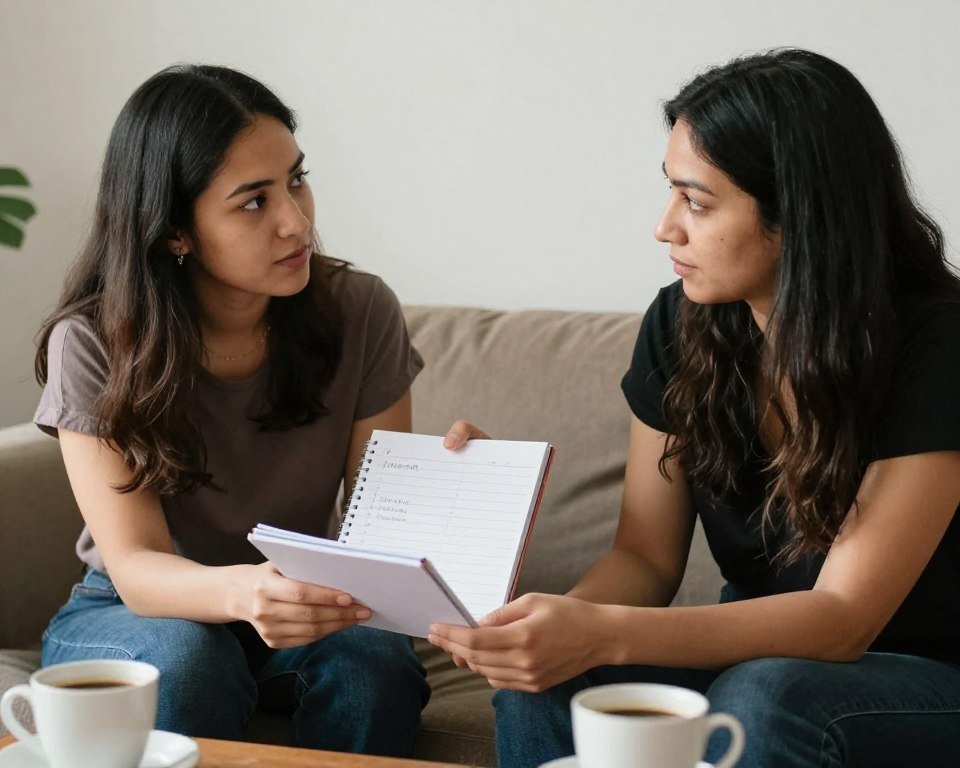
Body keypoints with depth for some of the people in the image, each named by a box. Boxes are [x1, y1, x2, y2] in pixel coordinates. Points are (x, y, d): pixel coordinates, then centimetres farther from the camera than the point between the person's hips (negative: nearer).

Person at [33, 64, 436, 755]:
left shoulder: (360, 313, -11)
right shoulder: (92, 342, -18)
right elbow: (134, 566, -24)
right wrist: (242, 591, -48)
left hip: (302, 605, 2)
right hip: (128, 615, -1)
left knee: (373, 664, -31)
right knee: (184, 660, -35)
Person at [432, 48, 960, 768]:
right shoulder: (679, 325, -4)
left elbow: (845, 615, -24)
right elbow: (646, 558, 0)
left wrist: (603, 635, -37)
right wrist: (557, 620, -25)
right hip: (756, 657, 4)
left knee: (762, 698, -35)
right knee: (544, 684, -23)